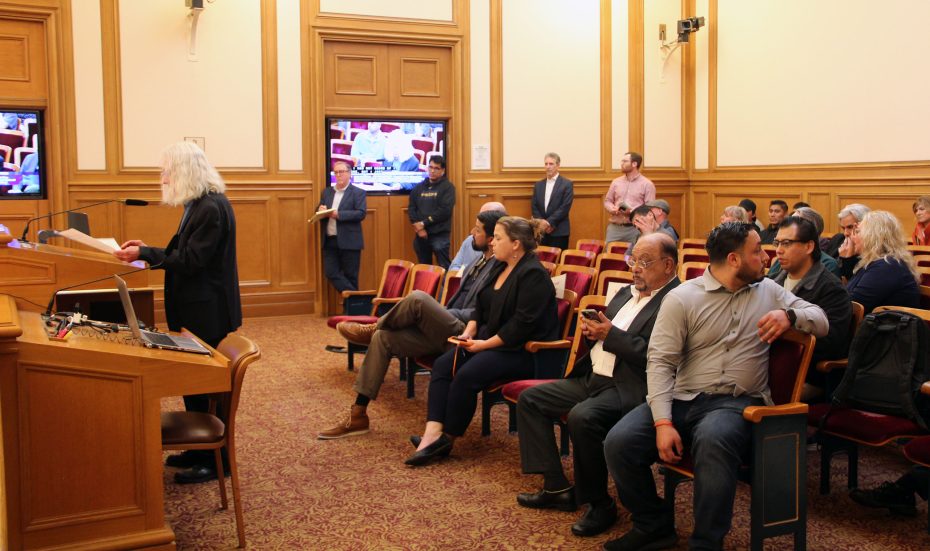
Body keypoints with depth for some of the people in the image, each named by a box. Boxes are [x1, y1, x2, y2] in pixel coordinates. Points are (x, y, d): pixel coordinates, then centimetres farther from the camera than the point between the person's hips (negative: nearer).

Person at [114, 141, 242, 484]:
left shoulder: (211, 208, -20)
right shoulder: (199, 205, 12)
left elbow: (191, 260, -22)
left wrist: (144, 254, -18)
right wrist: (147, 251, 9)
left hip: (208, 312, -10)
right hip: (198, 309, 10)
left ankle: (216, 460, 11)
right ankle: (200, 450, 28)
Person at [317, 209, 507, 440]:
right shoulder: (481, 259, 15)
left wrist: (441, 313, -15)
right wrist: (434, 315, 8)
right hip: (445, 328, 10)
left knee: (418, 298, -30)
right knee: (383, 338, -2)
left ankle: (373, 328, 2)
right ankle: (358, 416, 1)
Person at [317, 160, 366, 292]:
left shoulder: (358, 193, -1)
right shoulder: (326, 192, 16)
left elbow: (361, 213, -13)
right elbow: (318, 212, 15)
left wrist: (338, 215, -21)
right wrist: (321, 211, -10)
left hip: (349, 242, -5)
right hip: (329, 241, 5)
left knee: (350, 275, 1)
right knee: (330, 272, -2)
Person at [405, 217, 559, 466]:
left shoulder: (534, 275, -16)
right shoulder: (500, 267, 13)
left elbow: (522, 324, -22)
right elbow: (481, 306, 19)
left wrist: (485, 344, -19)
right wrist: (469, 332, 1)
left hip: (521, 350, -9)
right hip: (488, 341, 9)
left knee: (466, 375, -28)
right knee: (442, 364, -11)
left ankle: (447, 439, -11)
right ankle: (433, 433, -22)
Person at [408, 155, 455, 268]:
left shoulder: (447, 187, -1)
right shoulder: (419, 187, 14)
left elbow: (445, 210, -12)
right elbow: (411, 208, 9)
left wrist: (423, 223, -12)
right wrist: (417, 226, -8)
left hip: (439, 235, -5)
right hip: (420, 235, 5)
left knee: (443, 268, -6)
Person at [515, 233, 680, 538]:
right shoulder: (626, 293, 18)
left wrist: (611, 335, -18)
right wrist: (593, 329, 1)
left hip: (629, 388, -10)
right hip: (593, 378, 10)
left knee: (582, 417, -34)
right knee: (530, 399, 5)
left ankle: (599, 503, -11)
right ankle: (557, 487, 6)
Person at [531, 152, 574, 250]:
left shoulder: (567, 184, -1)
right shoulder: (538, 185, 13)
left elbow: (565, 207, -9)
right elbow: (534, 206, 9)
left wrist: (549, 222, -15)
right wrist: (541, 222, -8)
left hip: (559, 232, -4)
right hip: (541, 231, 4)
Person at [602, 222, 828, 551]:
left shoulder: (768, 290, 13)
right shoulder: (682, 298, 2)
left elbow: (821, 322, 13)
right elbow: (660, 362, -5)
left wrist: (789, 315, -11)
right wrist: (663, 422, -17)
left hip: (738, 402, -1)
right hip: (683, 398, 1)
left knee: (713, 441, -37)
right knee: (619, 443, -21)